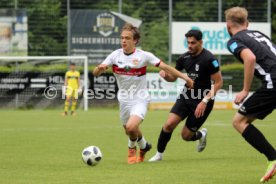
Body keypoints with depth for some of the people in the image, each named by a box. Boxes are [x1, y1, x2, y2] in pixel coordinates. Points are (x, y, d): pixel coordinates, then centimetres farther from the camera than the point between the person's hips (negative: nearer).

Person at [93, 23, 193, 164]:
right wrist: (100, 68, -31)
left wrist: (184, 77, -12)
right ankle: (144, 146, 50)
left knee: (131, 127, -26)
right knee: (130, 131, 16)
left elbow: (165, 67, -9)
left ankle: (132, 148, 7)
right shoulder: (115, 55, -5)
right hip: (124, 100, 4)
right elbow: (95, 73, -7)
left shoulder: (143, 56, -13)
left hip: (140, 99, -4)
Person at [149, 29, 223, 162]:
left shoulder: (209, 59, -17)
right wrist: (165, 75, -11)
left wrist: (205, 101, -21)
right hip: (186, 97, 5)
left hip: (202, 101, -5)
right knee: (169, 124, -14)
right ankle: (159, 154, 5)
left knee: (186, 135, -1)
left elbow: (218, 82, -16)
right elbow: (173, 77, 14)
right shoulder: (185, 57, 1)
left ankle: (201, 135, 34)